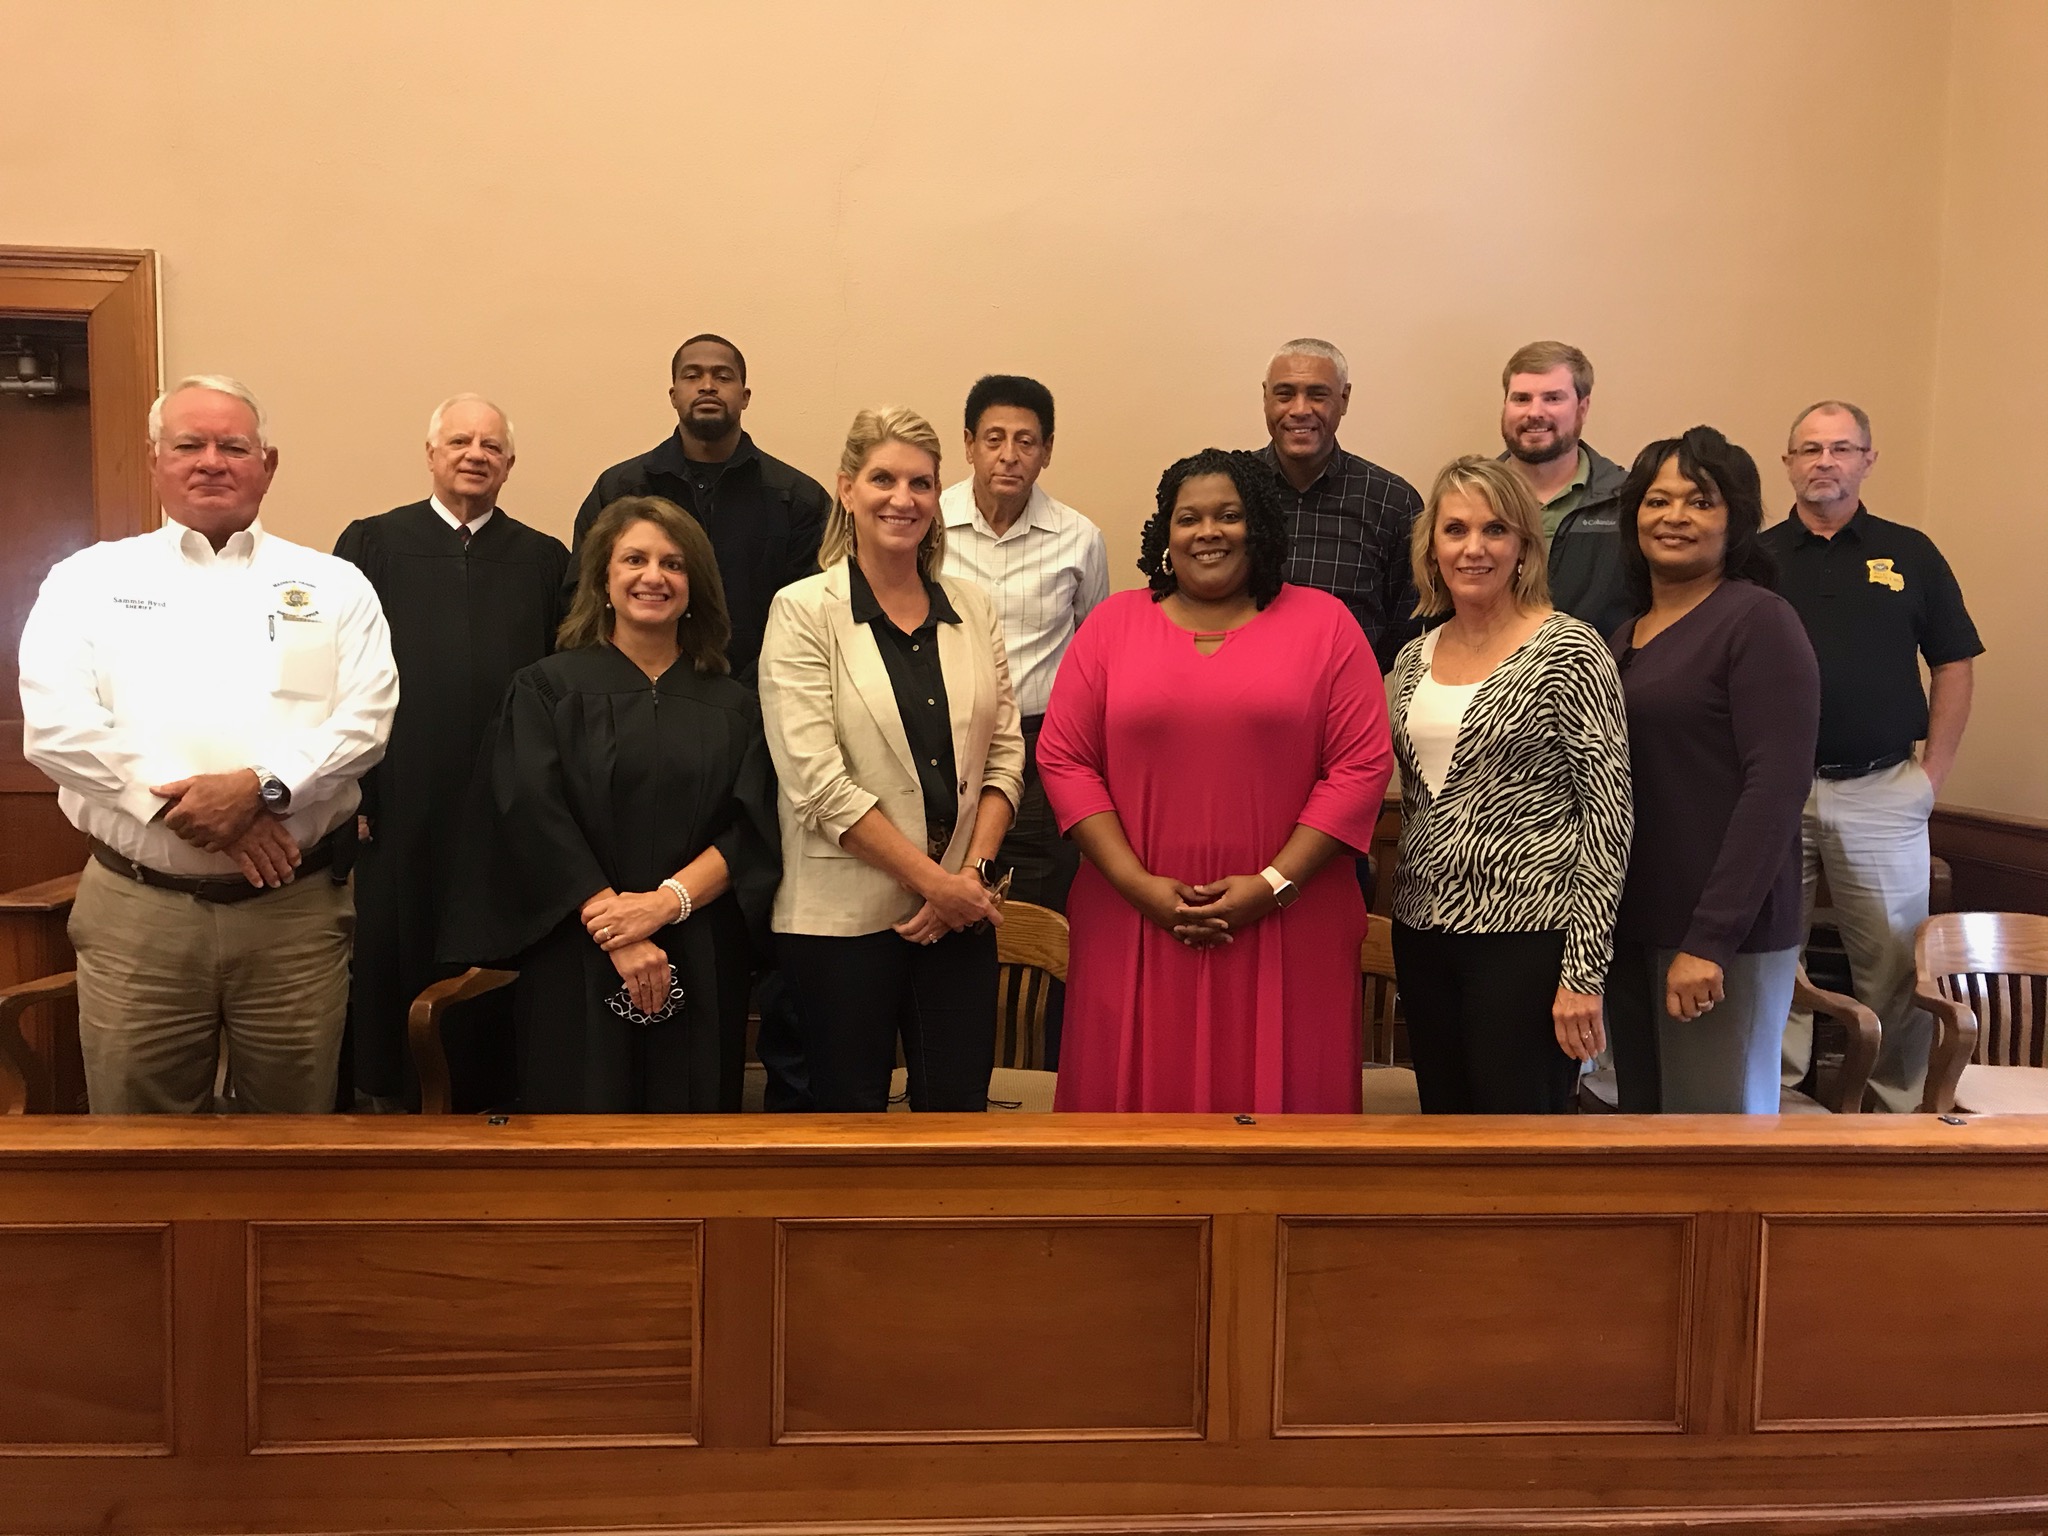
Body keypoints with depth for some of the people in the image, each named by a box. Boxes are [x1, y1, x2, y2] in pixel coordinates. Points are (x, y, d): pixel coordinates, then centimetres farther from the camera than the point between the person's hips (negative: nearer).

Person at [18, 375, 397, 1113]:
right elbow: (56, 724, -4)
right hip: (137, 910, 0)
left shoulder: (331, 584, 9)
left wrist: (261, 786, -18)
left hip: (296, 907, 0)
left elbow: (367, 716, -2)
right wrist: (193, 806, -14)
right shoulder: (89, 580, 8)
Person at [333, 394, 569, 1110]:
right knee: (391, 964, 6)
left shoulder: (543, 559, 10)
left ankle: (492, 1095, 20)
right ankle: (387, 1093, 20)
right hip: (397, 810, -1)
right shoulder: (372, 543, 7)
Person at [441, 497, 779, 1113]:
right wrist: (619, 940, -15)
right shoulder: (546, 688, 5)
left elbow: (752, 831, 1)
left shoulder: (733, 706, 11)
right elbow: (534, 819, -7)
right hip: (576, 967, -2)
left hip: (701, 969, 2)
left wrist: (668, 900, -15)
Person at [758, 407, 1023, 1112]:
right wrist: (934, 880, -13)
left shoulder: (973, 609, 8)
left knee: (959, 1107, 8)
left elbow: (1005, 752, 8)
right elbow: (818, 782, -13)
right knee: (850, 1113, 7)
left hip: (961, 914, 4)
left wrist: (974, 874, -6)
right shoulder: (803, 612, -6)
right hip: (843, 915, -4)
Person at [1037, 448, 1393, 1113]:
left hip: (1286, 931, -1)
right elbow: (1063, 759, 3)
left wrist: (1274, 883, -9)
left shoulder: (1324, 623, 5)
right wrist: (1138, 884, -7)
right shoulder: (1112, 623, 8)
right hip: (1135, 927, 1)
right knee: (1140, 1093, 8)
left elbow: (1362, 766, -1)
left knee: (1275, 1095, 7)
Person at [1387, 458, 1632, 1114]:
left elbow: (1608, 818, -12)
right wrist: (1406, 923, 14)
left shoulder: (1568, 651, -9)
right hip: (1424, 933, 6)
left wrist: (1584, 973, -15)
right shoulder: (1414, 657, 9)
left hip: (1527, 938, -6)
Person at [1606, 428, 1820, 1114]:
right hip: (1628, 929, 7)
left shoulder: (1758, 620, -8)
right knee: (1642, 1117, 15)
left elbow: (1776, 787, -16)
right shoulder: (1625, 636, 13)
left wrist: (1710, 940, -20)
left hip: (1723, 934, -6)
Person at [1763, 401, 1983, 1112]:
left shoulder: (1910, 554, 6)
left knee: (1895, 959, 4)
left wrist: (1933, 772, 1)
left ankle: (1903, 1103, 19)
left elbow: (1954, 665, 8)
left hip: (1882, 792, 0)